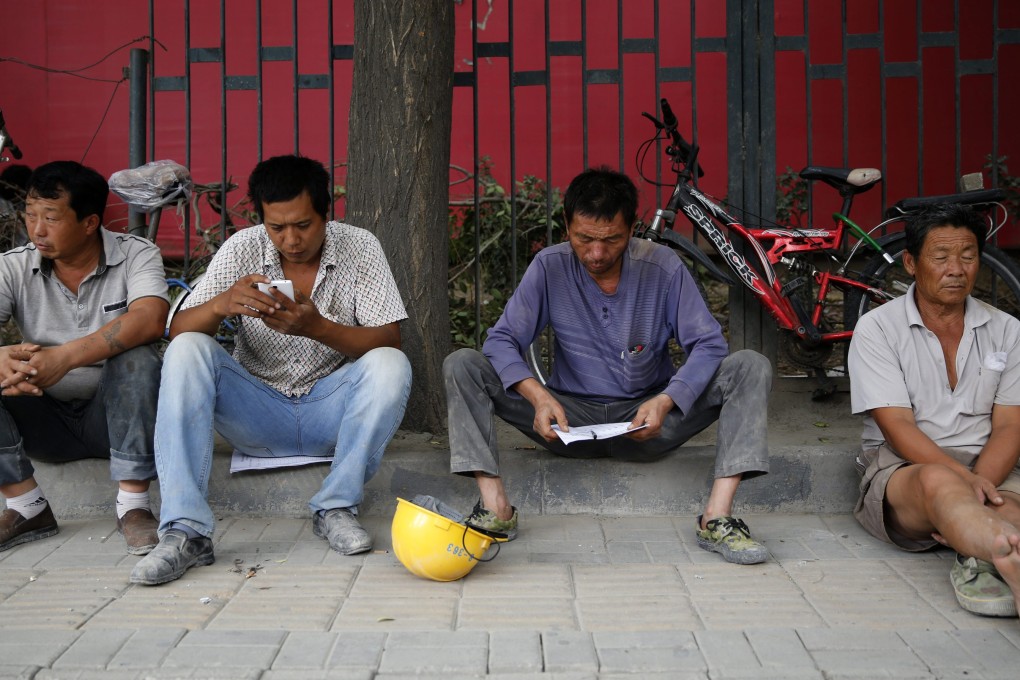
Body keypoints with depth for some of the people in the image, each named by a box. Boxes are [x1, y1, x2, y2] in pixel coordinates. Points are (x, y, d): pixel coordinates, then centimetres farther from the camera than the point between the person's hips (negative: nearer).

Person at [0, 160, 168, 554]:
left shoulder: (136, 256, -8)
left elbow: (149, 320, -30)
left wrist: (65, 357, -41)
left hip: (114, 416, -3)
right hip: (47, 421, 3)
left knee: (136, 357, -31)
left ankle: (133, 506, -27)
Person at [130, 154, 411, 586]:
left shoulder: (359, 248, -6)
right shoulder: (242, 249, -5)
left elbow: (389, 339, -14)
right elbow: (178, 329, -11)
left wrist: (319, 328, -31)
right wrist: (223, 304, -34)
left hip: (330, 414, -1)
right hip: (256, 416, 1)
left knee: (390, 366, -28)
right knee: (186, 352, -23)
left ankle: (336, 509, -16)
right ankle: (186, 531, -29)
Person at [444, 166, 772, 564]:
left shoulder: (663, 267, -8)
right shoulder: (549, 267, -6)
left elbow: (708, 345, -10)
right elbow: (502, 340, -10)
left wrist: (666, 401, -28)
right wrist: (538, 395, -30)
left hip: (646, 422, 0)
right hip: (571, 420, 0)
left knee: (750, 367, -21)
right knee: (462, 366, -17)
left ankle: (717, 517, -29)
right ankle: (495, 508, -25)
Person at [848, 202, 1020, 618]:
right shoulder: (878, 328, 2)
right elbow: (897, 427, -8)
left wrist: (978, 484, -18)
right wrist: (964, 479, -24)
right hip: (902, 467, -5)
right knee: (938, 482, -41)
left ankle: (982, 560, -58)